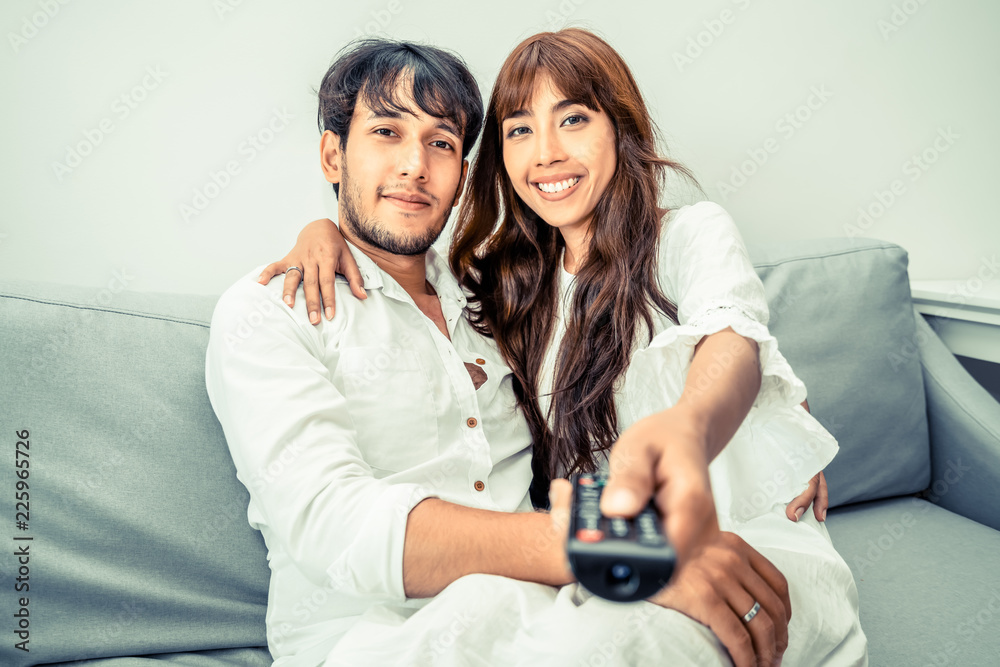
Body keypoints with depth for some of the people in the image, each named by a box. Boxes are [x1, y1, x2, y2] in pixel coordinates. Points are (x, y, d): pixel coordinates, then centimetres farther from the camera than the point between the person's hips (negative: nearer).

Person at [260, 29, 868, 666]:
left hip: (748, 546, -2)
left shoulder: (694, 233, -1)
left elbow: (731, 339, -24)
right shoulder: (510, 270, 14)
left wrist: (684, 429, -49)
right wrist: (326, 228, 5)